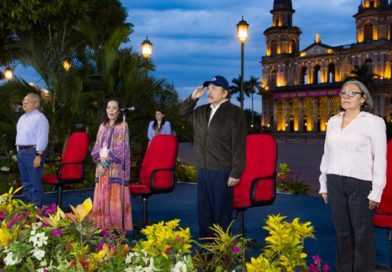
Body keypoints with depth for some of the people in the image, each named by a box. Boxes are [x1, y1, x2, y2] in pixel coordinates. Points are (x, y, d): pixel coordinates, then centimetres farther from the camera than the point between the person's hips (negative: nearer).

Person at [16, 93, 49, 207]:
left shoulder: (39, 118, -12)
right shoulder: (22, 118, 18)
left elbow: (42, 138, -17)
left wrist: (39, 156, -22)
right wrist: (18, 151, 17)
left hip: (33, 152, -9)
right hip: (21, 151, 9)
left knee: (35, 182, -6)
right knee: (25, 182, 16)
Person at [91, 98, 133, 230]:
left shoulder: (123, 126, 0)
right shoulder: (102, 126, 16)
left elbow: (122, 148, -8)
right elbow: (96, 146, 11)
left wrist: (108, 156, -13)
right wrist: (100, 157, -8)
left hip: (116, 167, -5)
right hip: (102, 166, 5)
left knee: (116, 198, -6)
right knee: (102, 198, 5)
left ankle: (117, 227, -1)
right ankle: (103, 225, 12)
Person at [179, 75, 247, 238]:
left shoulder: (235, 113, -8)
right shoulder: (202, 111, 12)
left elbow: (239, 146, -12)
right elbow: (183, 113, 29)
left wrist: (235, 173, -15)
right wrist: (192, 98, 10)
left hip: (222, 171, -7)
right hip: (203, 170, 7)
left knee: (221, 212, 0)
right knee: (203, 210, 14)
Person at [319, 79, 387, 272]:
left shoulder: (374, 122, -4)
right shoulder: (333, 121, 11)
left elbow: (380, 159, -7)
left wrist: (376, 192, -11)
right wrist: (324, 184, 12)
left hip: (360, 183, -4)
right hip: (335, 183, 5)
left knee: (362, 233, 3)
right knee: (342, 231, 12)